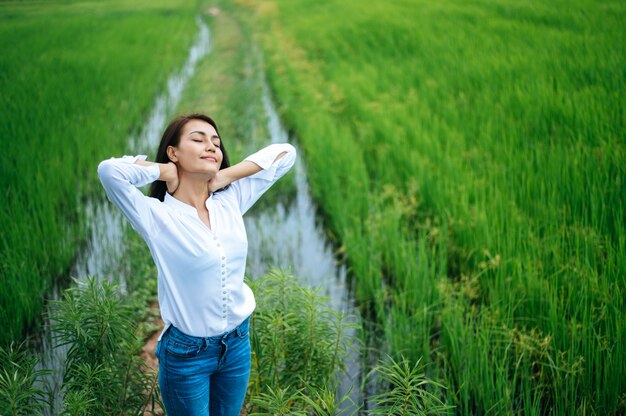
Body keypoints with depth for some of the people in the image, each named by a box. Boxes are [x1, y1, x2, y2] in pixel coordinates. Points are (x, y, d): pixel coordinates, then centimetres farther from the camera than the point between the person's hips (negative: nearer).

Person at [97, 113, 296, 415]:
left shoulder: (231, 201, -4)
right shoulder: (156, 216, -18)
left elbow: (285, 153, -1)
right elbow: (109, 170, -35)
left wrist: (227, 175, -9)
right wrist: (166, 172, -19)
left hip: (238, 343, 5)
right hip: (186, 352, -4)